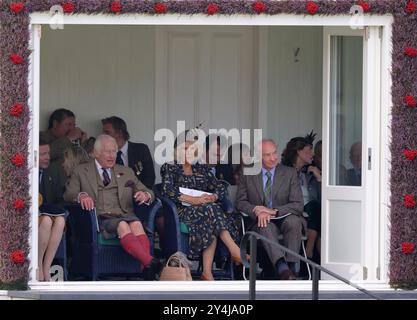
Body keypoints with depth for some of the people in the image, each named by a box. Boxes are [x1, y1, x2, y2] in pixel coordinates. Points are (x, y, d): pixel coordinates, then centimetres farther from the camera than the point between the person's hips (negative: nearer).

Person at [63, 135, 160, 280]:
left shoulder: (126, 172, 26)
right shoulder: (81, 171, 18)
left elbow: (148, 193, 24)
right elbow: (68, 194, 6)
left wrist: (145, 195, -3)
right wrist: (81, 196, -19)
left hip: (124, 215, 3)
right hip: (100, 218, -2)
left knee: (136, 224, -35)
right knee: (122, 226, -36)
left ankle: (147, 268, -55)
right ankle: (150, 262, -54)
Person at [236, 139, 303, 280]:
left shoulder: (290, 173, 6)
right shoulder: (248, 174, 10)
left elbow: (298, 205, -2)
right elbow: (240, 202, 7)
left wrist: (274, 212, -18)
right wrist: (256, 210, -16)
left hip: (283, 219, 1)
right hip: (258, 221, 0)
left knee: (293, 220, -34)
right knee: (266, 226, -36)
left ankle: (291, 267, -39)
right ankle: (282, 268, -56)